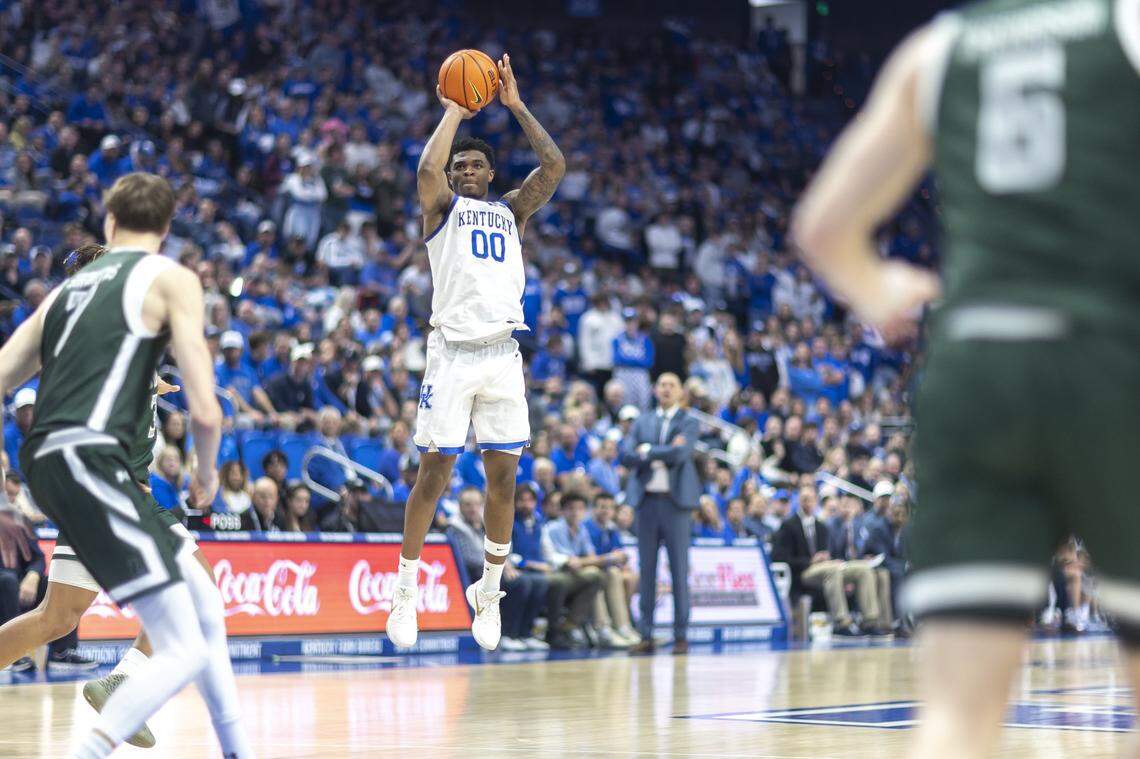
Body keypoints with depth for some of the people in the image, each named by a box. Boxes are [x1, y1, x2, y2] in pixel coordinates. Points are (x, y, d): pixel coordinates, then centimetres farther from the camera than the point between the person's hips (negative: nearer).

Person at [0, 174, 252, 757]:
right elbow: (205, 411, -5)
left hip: (47, 461, 8)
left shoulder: (69, 287, 22)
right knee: (185, 653, -10)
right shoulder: (172, 279, 3)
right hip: (89, 455, -8)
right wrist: (206, 474, 14)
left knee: (204, 604, 20)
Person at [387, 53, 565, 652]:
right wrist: (454, 112, 0)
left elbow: (554, 165, 4)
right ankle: (405, 592, 3)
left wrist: (515, 105, 5)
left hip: (503, 353, 3)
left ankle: (489, 591, 15)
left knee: (503, 475, 2)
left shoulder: (513, 210, 18)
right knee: (434, 471, -5)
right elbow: (427, 168, -13)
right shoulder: (442, 208, 9)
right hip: (453, 350, -3)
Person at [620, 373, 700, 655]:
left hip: (675, 502, -3)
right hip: (647, 501, 3)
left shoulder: (688, 423, 4)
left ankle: (681, 636, 1)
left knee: (679, 571, -2)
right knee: (646, 570, 3)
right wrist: (663, 455, -10)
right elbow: (627, 456, 0)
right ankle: (646, 636, 6)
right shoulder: (642, 423, 14)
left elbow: (679, 454, -14)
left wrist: (647, 450, -5)